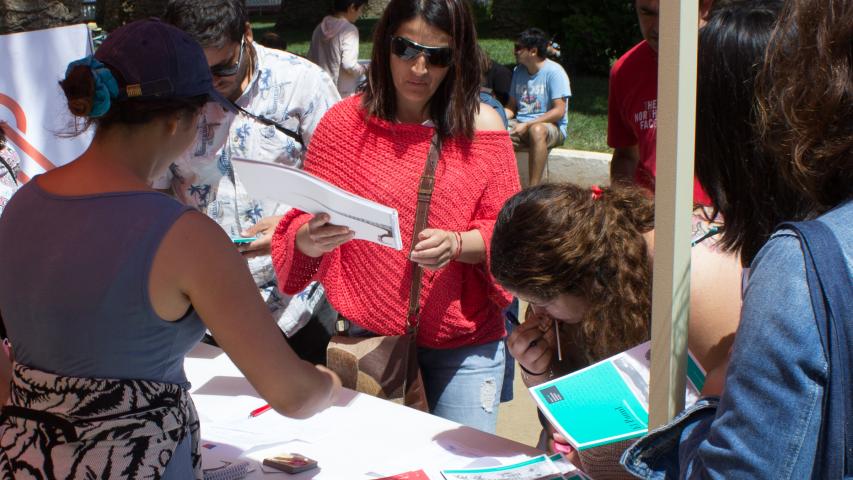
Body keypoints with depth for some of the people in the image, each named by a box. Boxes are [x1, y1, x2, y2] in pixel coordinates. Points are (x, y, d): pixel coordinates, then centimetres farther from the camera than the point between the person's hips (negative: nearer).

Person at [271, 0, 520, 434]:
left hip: (465, 346, 0)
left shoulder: (483, 128, -3)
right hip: (369, 337, 0)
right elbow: (301, 228, 1)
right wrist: (309, 239, -22)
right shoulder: (344, 122, -2)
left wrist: (456, 244, -22)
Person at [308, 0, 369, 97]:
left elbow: (311, 61, 12)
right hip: (344, 95, -7)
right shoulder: (349, 30, -12)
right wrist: (365, 69, -2)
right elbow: (349, 65, -20)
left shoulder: (320, 28, 9)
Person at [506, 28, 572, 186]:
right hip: (521, 126, 6)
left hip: (551, 127, -6)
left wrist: (527, 125, -22)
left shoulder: (554, 72, -7)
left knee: (537, 130, -42)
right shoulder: (518, 71, 15)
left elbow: (559, 111, -14)